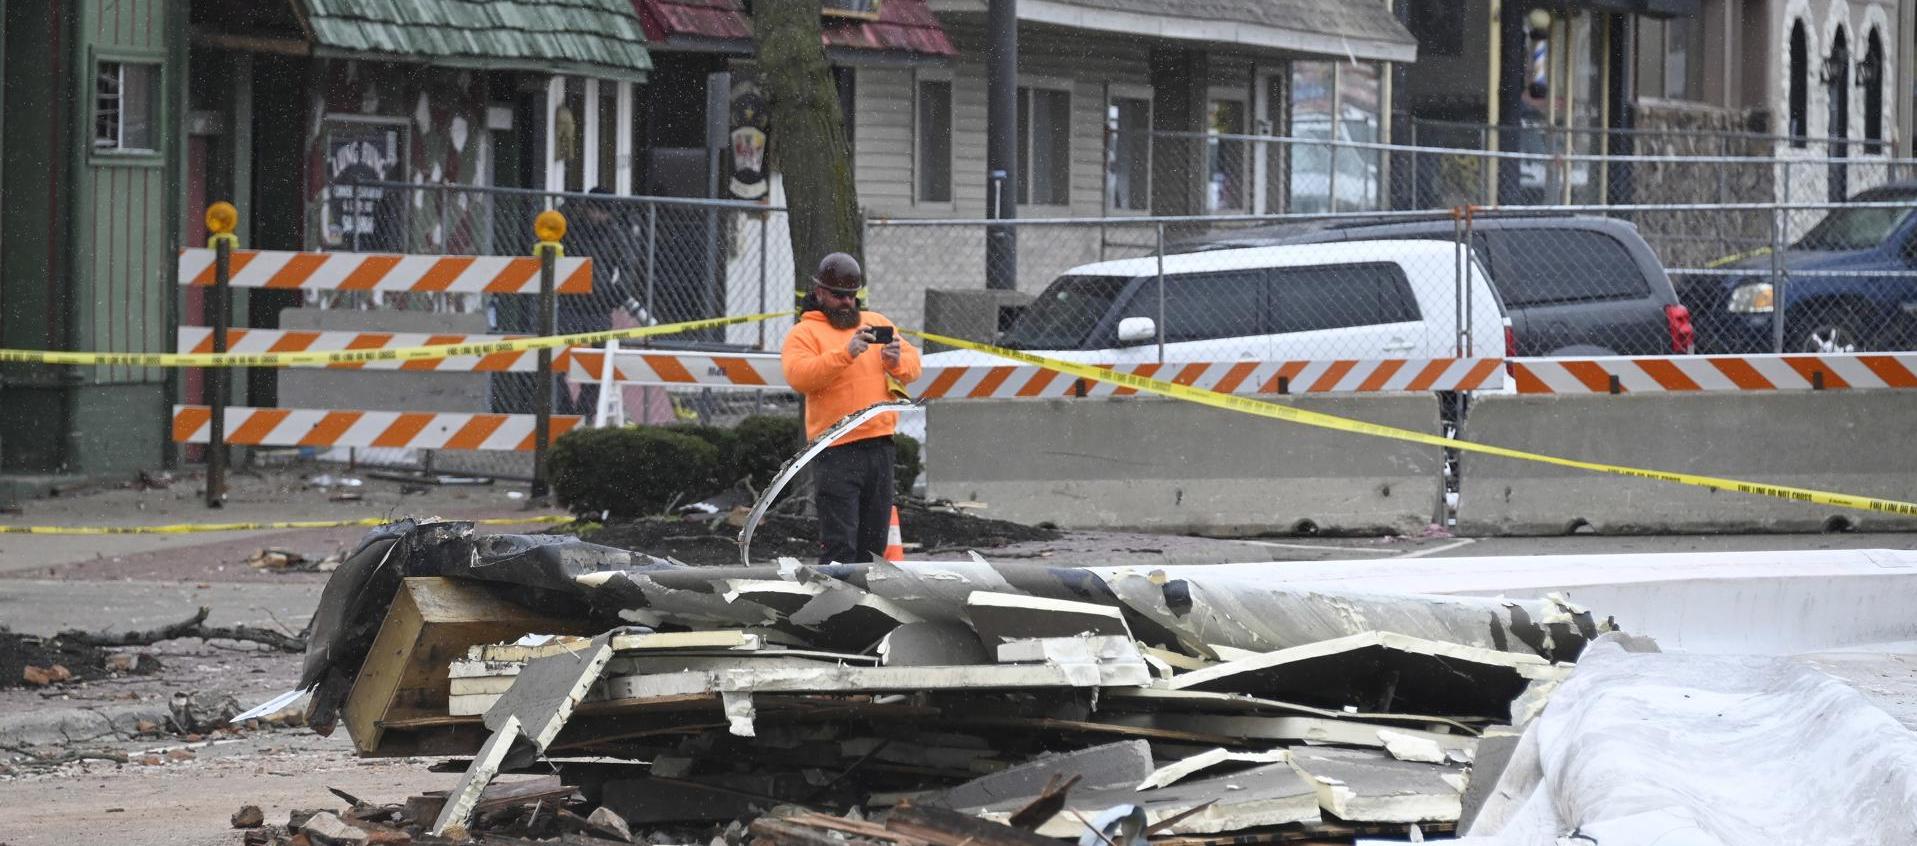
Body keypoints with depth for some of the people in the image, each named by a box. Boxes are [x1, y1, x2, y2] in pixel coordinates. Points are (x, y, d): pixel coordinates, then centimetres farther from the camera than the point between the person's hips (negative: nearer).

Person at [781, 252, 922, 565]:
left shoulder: (878, 323, 19)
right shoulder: (804, 333, 3)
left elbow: (913, 364, 17)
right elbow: (798, 375, -15)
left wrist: (897, 361, -7)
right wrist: (846, 354, -24)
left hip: (879, 444, 6)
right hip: (836, 450, -6)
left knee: (873, 543, 10)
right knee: (839, 545, -12)